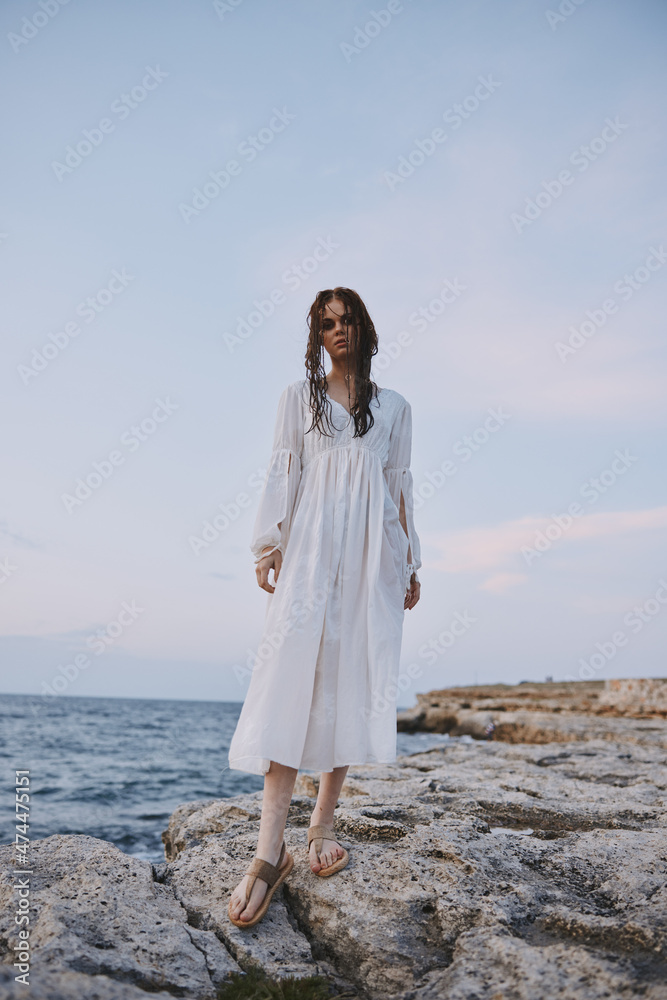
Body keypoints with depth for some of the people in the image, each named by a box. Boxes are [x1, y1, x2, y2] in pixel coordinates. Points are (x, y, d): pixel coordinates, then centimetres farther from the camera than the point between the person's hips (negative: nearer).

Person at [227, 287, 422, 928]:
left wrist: (410, 562, 11)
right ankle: (271, 846, -15)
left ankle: (324, 823, 8)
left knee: (354, 678, -3)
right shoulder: (299, 396, 14)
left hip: (373, 550, 2)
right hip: (311, 544, -2)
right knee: (294, 668, -15)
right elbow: (282, 472, 7)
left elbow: (400, 485, 15)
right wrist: (268, 543, -4)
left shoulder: (394, 407, 17)